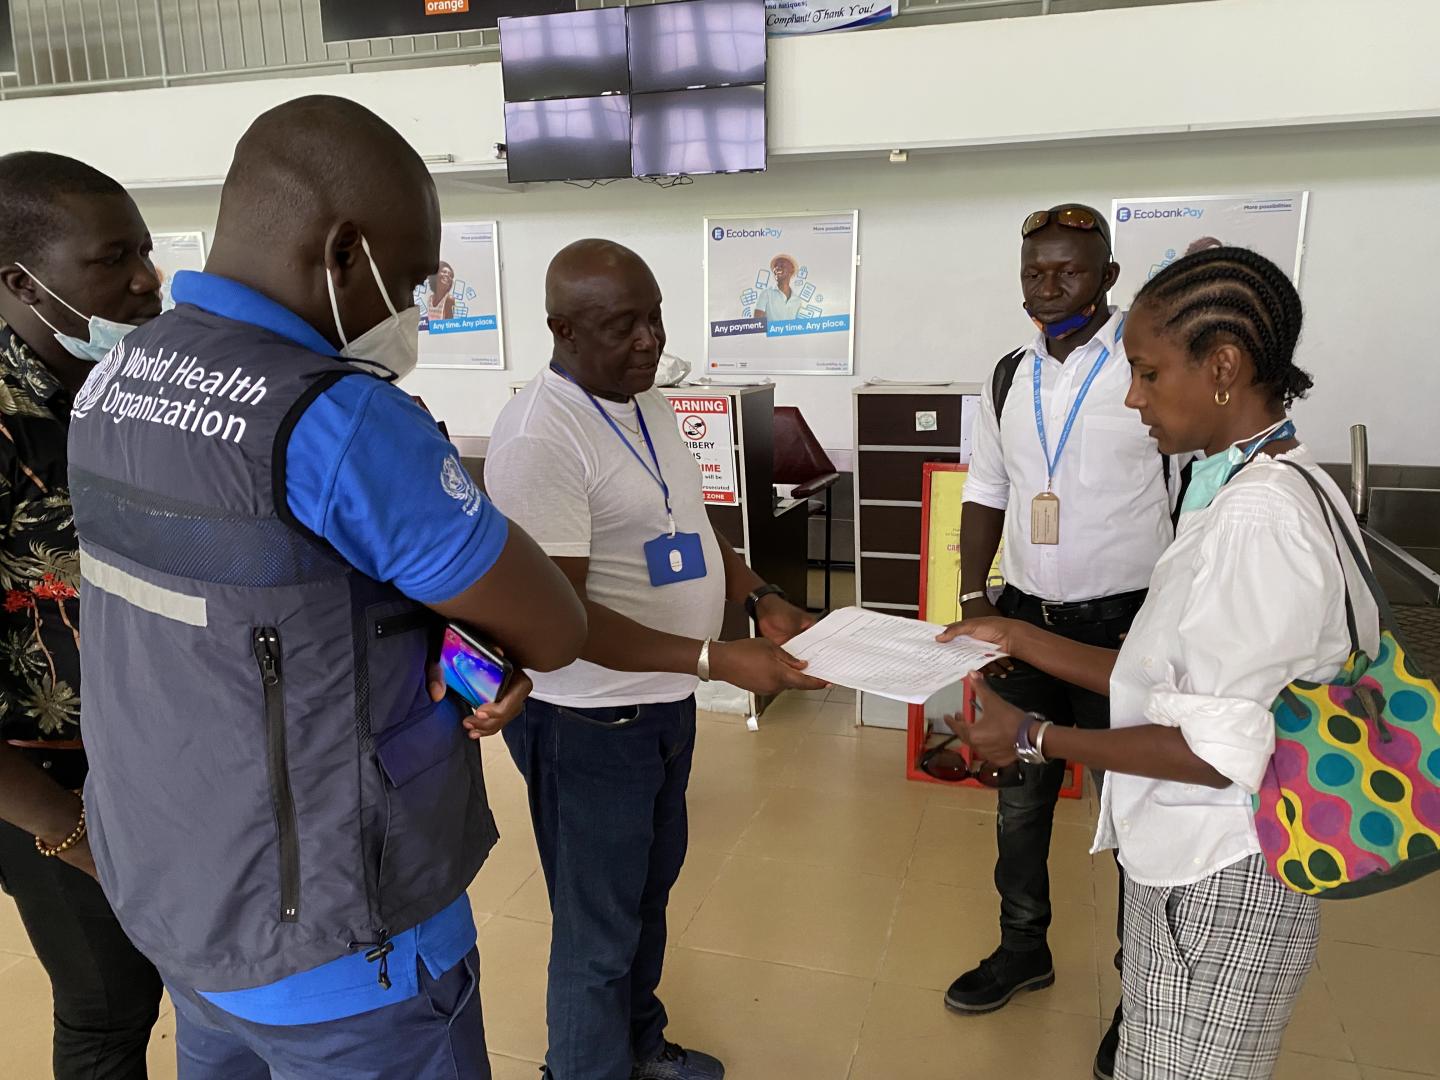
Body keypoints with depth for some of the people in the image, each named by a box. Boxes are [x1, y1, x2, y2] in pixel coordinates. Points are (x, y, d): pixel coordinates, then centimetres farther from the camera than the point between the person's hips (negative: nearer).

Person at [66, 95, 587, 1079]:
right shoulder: (334, 421, -28)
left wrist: (451, 644, -9)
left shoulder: (116, 382, -1)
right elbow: (556, 634, -19)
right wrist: (479, 636, 0)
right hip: (326, 937, -8)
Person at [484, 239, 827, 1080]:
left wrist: (761, 598, -1)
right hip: (589, 722, -9)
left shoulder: (649, 400, 5)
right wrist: (716, 659, -31)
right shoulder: (540, 436, -24)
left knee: (650, 892, 27)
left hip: (664, 702, 9)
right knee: (598, 932, 11)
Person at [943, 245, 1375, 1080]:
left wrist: (1034, 737, -16)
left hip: (1220, 880, -9)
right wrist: (1018, 638, 4)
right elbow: (1161, 680, 8)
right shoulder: (1241, 491, 7)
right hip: (1190, 858, 9)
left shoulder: (1259, 518, -23)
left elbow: (1225, 749, -23)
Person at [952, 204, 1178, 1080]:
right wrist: (973, 596, 2)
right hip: (1025, 617, 5)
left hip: (1125, 621, -5)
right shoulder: (1010, 377, 6)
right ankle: (1024, 949, 39)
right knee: (1020, 797, 17)